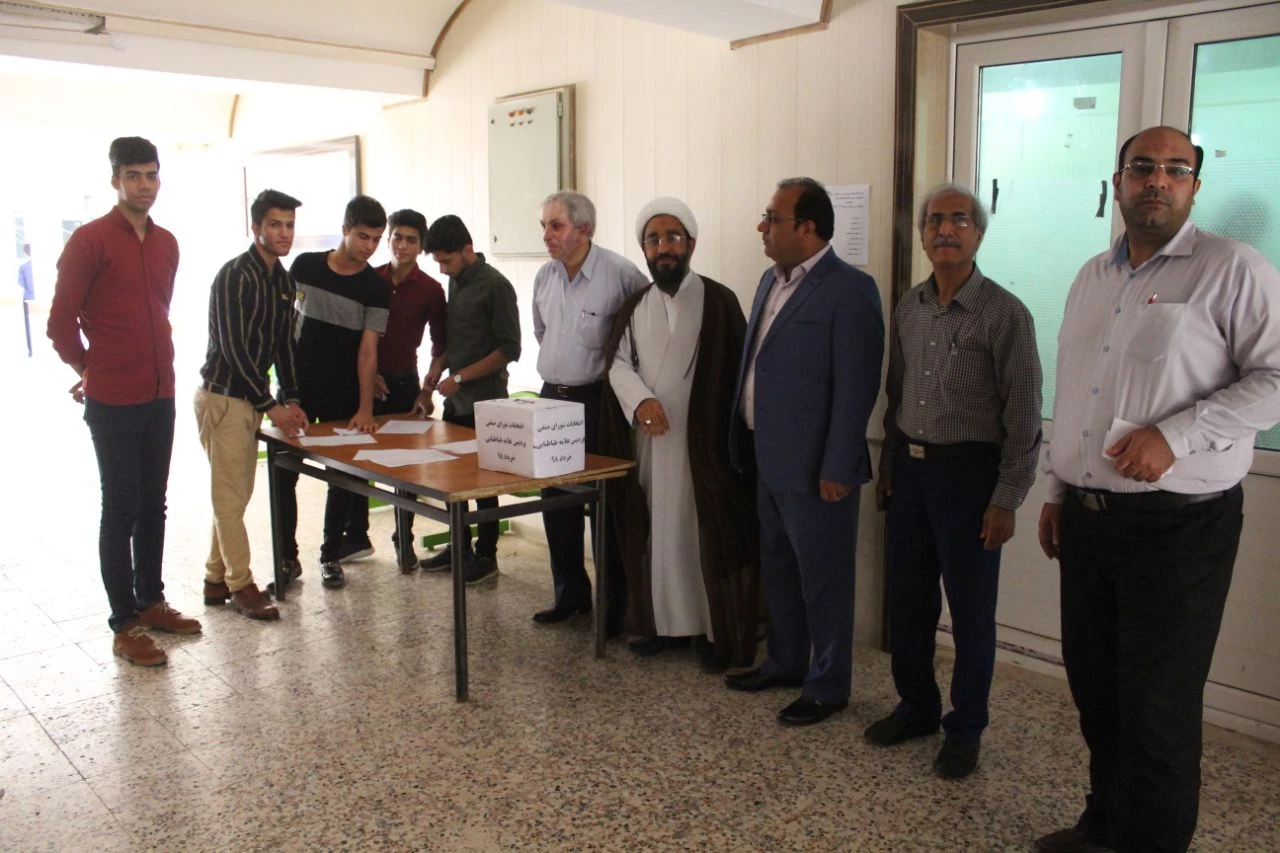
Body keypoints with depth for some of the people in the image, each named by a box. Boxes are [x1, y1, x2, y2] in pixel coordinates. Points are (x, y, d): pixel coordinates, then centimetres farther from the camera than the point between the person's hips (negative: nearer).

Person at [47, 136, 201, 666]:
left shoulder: (166, 244, 11)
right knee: (121, 510, 1)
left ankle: (152, 602, 27)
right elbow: (60, 322, -6)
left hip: (159, 396, 6)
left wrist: (154, 366, 14)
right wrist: (89, 369, 6)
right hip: (113, 402, -6)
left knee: (153, 505, 13)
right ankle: (125, 625, 10)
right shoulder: (89, 240, -8)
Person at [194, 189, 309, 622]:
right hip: (222, 396, -8)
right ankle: (240, 585, 6)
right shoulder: (235, 276, -16)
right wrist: (271, 406, -19)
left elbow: (283, 343, 13)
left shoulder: (283, 279, 9)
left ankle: (217, 580, 23)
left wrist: (290, 400, 4)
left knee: (236, 493, 13)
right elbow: (234, 349, -20)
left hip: (250, 398, 9)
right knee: (231, 495, -2)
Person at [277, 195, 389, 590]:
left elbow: (368, 350, -11)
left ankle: (331, 556, 21)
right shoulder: (304, 266, 0)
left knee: (342, 480, 6)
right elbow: (285, 323, 8)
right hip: (297, 390, 1)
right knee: (283, 475, 3)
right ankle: (287, 557, 16)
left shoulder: (375, 289, -5)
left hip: (343, 398, -1)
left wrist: (365, 408, -20)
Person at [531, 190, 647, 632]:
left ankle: (613, 604, 15)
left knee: (605, 504, 1)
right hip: (553, 397, 7)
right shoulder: (544, 276, 7)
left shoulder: (620, 273, -16)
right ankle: (570, 594, 28)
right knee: (556, 501, 13)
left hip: (598, 400, -7)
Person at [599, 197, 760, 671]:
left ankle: (719, 633, 11)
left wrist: (732, 436, -7)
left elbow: (737, 372, -3)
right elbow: (618, 362, 2)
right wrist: (640, 400, -18)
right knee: (655, 530, 9)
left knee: (708, 533, 0)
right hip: (648, 441, 4)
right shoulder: (634, 306, 10)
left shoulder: (719, 302, -3)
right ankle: (661, 620, 23)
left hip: (703, 442, -4)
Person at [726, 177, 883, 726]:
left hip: (813, 467, -8)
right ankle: (784, 664, 38)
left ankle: (827, 687, 22)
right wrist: (747, 443, 15)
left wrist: (836, 470, -18)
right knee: (777, 571, 21)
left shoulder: (850, 290, -16)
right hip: (769, 460, 9)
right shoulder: (772, 280, 10)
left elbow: (856, 389, -18)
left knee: (823, 579, 6)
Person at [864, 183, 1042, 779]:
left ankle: (965, 730, 24)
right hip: (910, 468, 6)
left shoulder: (1005, 314, -11)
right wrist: (887, 468, 14)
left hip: (969, 472, -5)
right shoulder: (908, 308, 7)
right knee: (907, 599, 14)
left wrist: (1006, 501, -12)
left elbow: (1023, 417, -11)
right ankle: (916, 707, 33)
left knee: (971, 611, 6)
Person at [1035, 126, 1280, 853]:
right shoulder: (1092, 277, 14)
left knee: (1158, 707, 3)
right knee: (1094, 685, 16)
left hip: (1179, 523, -6)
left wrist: (1176, 434, -22)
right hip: (1088, 516, 6)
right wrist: (1057, 490, 17)